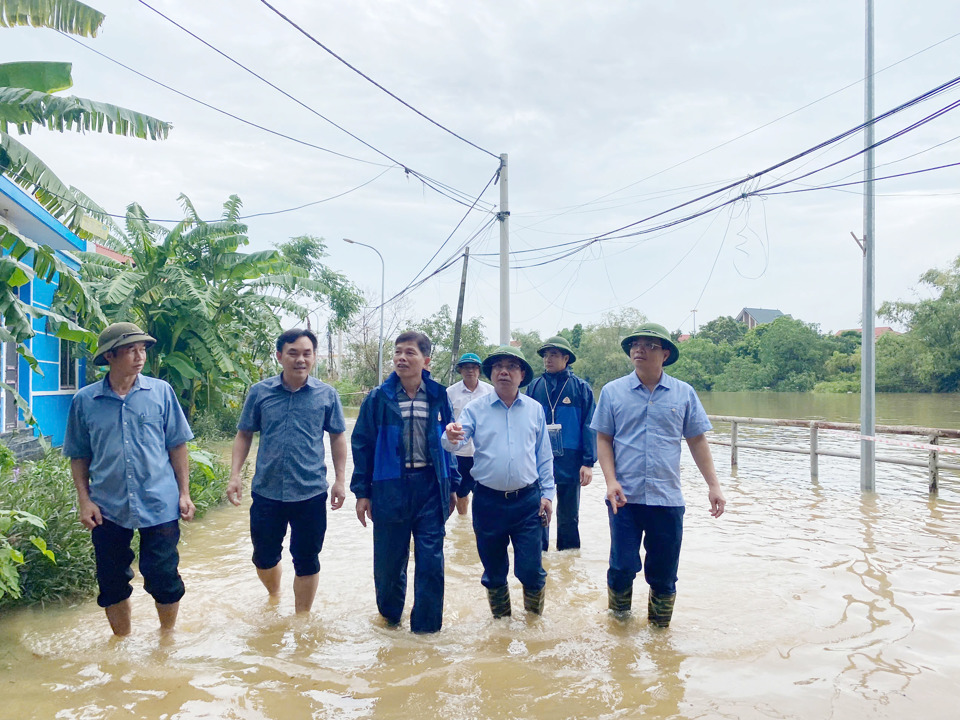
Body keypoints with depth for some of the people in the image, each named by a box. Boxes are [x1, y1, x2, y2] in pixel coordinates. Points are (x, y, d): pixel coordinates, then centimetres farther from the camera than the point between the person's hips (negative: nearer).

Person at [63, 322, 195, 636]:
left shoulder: (161, 392, -1)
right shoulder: (84, 401, 0)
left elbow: (177, 446, 2)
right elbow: (78, 456, 7)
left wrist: (184, 493, -1)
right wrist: (84, 500, -1)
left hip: (160, 505, -1)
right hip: (107, 510, 1)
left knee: (163, 578, 5)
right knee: (112, 583, 13)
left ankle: (167, 635, 30)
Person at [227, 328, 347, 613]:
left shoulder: (327, 395, -2)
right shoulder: (259, 393, -1)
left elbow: (337, 437, 5)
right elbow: (244, 435, 5)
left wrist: (340, 479, 1)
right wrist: (235, 475, -3)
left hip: (311, 493, -1)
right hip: (266, 491, 1)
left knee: (307, 560, 9)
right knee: (264, 557, 16)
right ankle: (274, 596, 47)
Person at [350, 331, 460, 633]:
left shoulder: (438, 396, 3)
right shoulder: (378, 398, -1)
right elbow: (362, 444, 3)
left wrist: (452, 485, 10)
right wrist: (362, 492, 0)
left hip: (430, 486, 1)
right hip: (390, 488, 0)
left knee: (431, 561, 1)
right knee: (389, 559, 10)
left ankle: (426, 626, 16)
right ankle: (390, 615, 35)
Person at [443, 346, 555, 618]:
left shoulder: (535, 409, 5)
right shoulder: (476, 409, 0)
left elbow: (544, 455, 10)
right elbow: (455, 443, -14)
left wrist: (547, 493, 4)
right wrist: (451, 438, -37)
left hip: (527, 501, 0)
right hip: (488, 501, 0)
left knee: (531, 570, 0)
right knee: (494, 572, 14)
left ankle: (535, 619, 26)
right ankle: (501, 621, 34)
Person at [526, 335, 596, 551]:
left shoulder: (581, 388, -2)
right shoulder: (534, 387, 5)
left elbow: (588, 427, -3)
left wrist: (588, 462, -9)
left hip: (570, 462, -1)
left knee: (569, 516, 11)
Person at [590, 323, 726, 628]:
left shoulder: (683, 393, 4)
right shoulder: (613, 392, 2)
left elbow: (697, 441, 8)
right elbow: (603, 439, 3)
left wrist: (713, 485, 2)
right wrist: (610, 480, -9)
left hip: (667, 498, 1)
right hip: (625, 498, -1)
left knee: (664, 573, 9)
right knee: (622, 568, 1)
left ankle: (660, 630, 28)